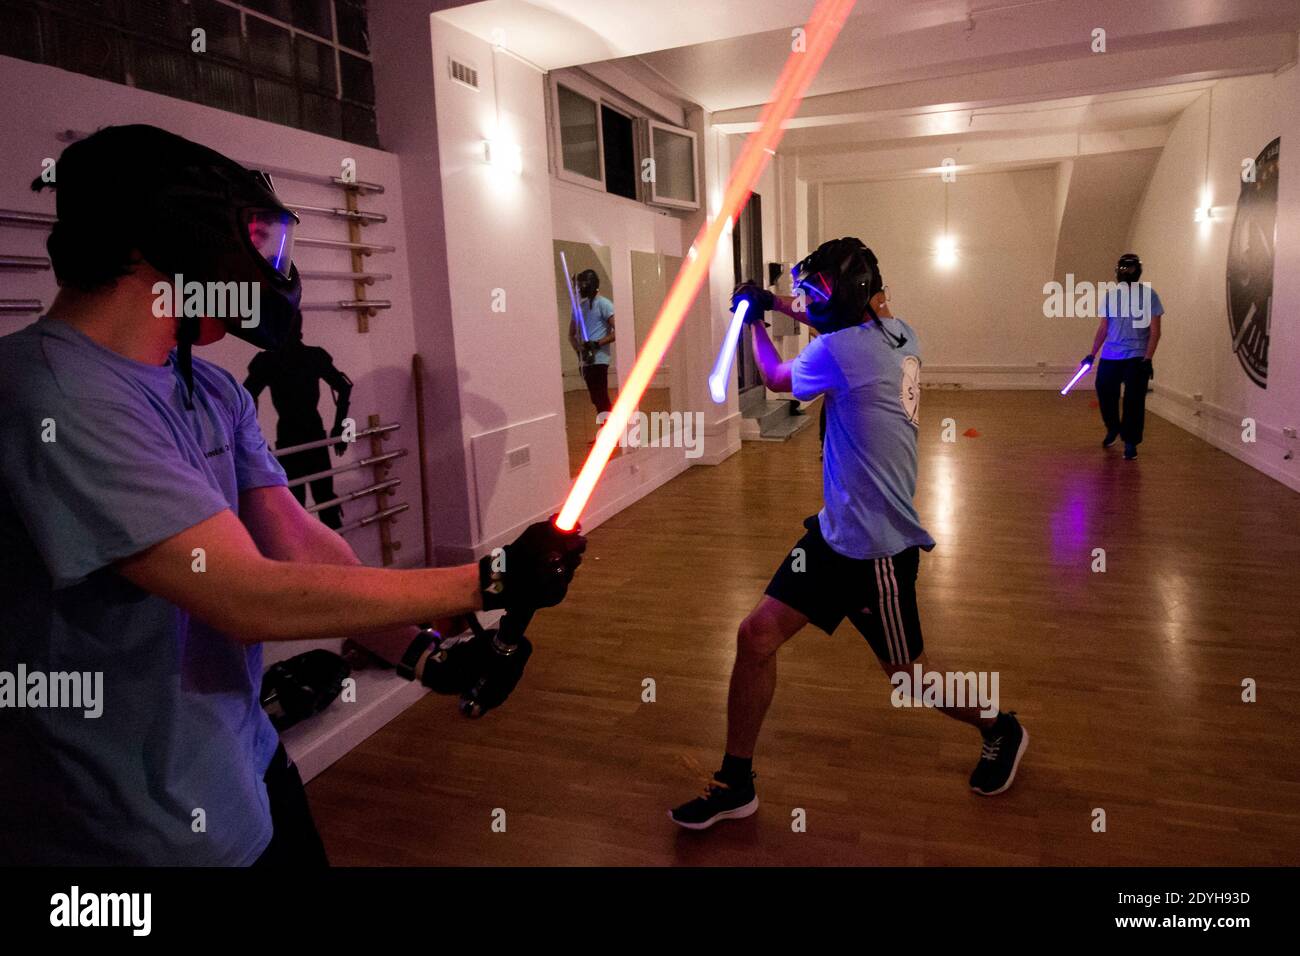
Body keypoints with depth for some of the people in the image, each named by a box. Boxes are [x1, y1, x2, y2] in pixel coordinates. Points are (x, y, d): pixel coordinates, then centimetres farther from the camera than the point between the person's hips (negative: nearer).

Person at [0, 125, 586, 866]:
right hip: (142, 833, -7)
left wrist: (424, 647, -9)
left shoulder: (213, 392, 3)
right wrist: (491, 581, -25)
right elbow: (249, 597, -29)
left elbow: (299, 542, 0)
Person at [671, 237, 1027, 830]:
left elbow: (776, 378, -1)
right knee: (756, 637, 3)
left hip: (877, 548, -9)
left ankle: (1000, 730, 42)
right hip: (835, 532, 9)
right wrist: (772, 303, 20)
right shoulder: (899, 335, 2)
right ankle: (735, 785, 16)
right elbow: (842, 318, 26)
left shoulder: (842, 350, -23)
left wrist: (755, 322, 15)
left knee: (907, 672, 13)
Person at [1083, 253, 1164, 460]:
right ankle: (1113, 429, 33)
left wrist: (1148, 358, -13)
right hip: (1110, 356, 3)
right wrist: (1092, 354, 8)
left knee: (1134, 401, -3)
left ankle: (1130, 443, 10)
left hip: (1137, 357, -3)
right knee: (1105, 393, 5)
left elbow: (1155, 331, -5)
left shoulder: (1148, 294, -3)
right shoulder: (1110, 294, 7)